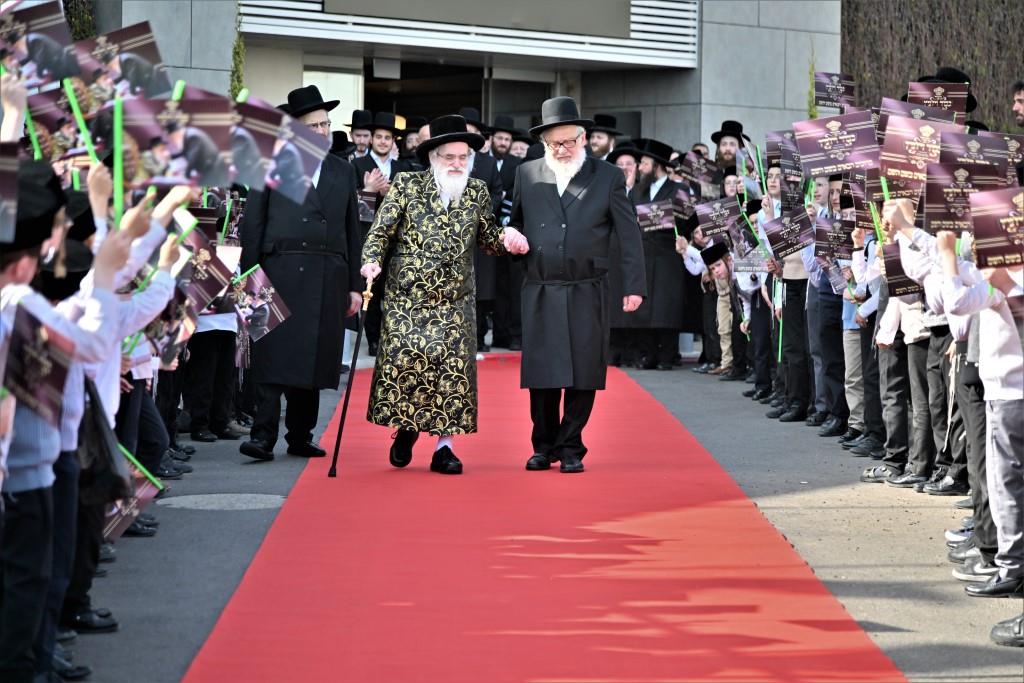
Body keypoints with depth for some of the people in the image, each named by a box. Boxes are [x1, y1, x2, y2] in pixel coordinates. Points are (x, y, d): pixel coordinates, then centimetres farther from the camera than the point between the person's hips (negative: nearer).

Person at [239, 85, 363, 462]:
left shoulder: (343, 171, 16)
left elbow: (352, 229, 17)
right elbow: (252, 223, 3)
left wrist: (355, 284, 12)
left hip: (328, 279, 4)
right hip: (282, 272, -3)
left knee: (313, 358, 6)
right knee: (275, 357, -10)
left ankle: (300, 436, 13)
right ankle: (263, 435, -11)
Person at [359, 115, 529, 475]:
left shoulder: (477, 191, 8)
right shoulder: (407, 185, 0)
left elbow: (486, 236, 18)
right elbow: (381, 231, -2)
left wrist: (506, 238, -4)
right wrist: (372, 260, -19)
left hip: (454, 301, 2)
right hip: (406, 296, -2)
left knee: (452, 368, -4)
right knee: (404, 359, -5)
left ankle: (444, 446, 2)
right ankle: (405, 428, 20)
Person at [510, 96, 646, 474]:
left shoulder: (608, 177, 3)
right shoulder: (527, 175, 8)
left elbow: (628, 235, 2)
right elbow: (515, 222, 18)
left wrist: (634, 286, -3)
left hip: (587, 293, -1)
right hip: (540, 292, 1)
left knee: (582, 375, 0)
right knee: (541, 373, 3)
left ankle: (570, 449, 11)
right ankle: (544, 446, 17)